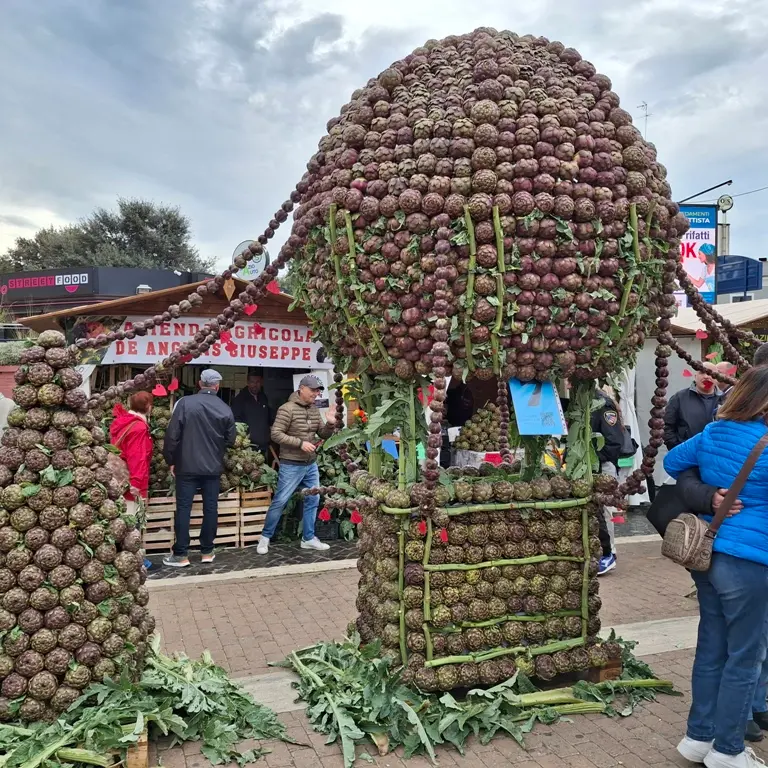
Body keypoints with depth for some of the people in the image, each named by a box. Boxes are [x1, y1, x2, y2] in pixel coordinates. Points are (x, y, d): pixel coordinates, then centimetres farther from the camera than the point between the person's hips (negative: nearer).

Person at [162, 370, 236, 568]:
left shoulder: (185, 403, -8)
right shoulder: (225, 409, 0)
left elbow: (172, 435, -10)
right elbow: (230, 440, 5)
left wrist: (171, 460, 2)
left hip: (187, 466, -2)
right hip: (213, 467, 2)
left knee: (183, 508, 3)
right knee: (210, 508, 10)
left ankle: (180, 555, 5)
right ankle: (207, 551, 17)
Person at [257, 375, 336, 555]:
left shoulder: (314, 410, 8)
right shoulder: (287, 409, -14)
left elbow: (324, 434, 12)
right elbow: (276, 434, -18)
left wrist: (331, 425, -10)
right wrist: (300, 442, -23)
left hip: (311, 465, 7)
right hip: (291, 466, -7)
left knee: (312, 501, 11)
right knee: (280, 502, 1)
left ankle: (308, 538, 23)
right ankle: (265, 537, 16)